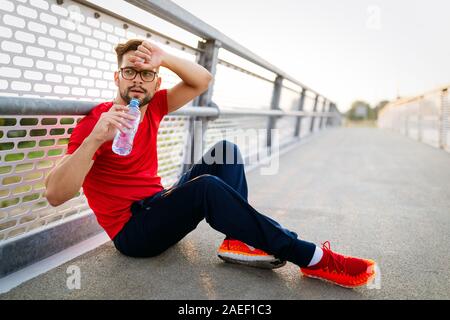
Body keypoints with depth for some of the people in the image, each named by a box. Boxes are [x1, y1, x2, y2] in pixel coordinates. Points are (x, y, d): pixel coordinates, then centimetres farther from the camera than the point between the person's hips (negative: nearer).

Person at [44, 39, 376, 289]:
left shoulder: (152, 107, 4)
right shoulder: (95, 122, -15)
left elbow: (202, 80, 0)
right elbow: (55, 194, -25)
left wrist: (164, 58, -16)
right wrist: (95, 138, -39)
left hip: (159, 207, 8)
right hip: (132, 230, -8)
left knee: (226, 150, 0)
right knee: (207, 186, -34)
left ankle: (238, 240, -17)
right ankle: (311, 257, -25)